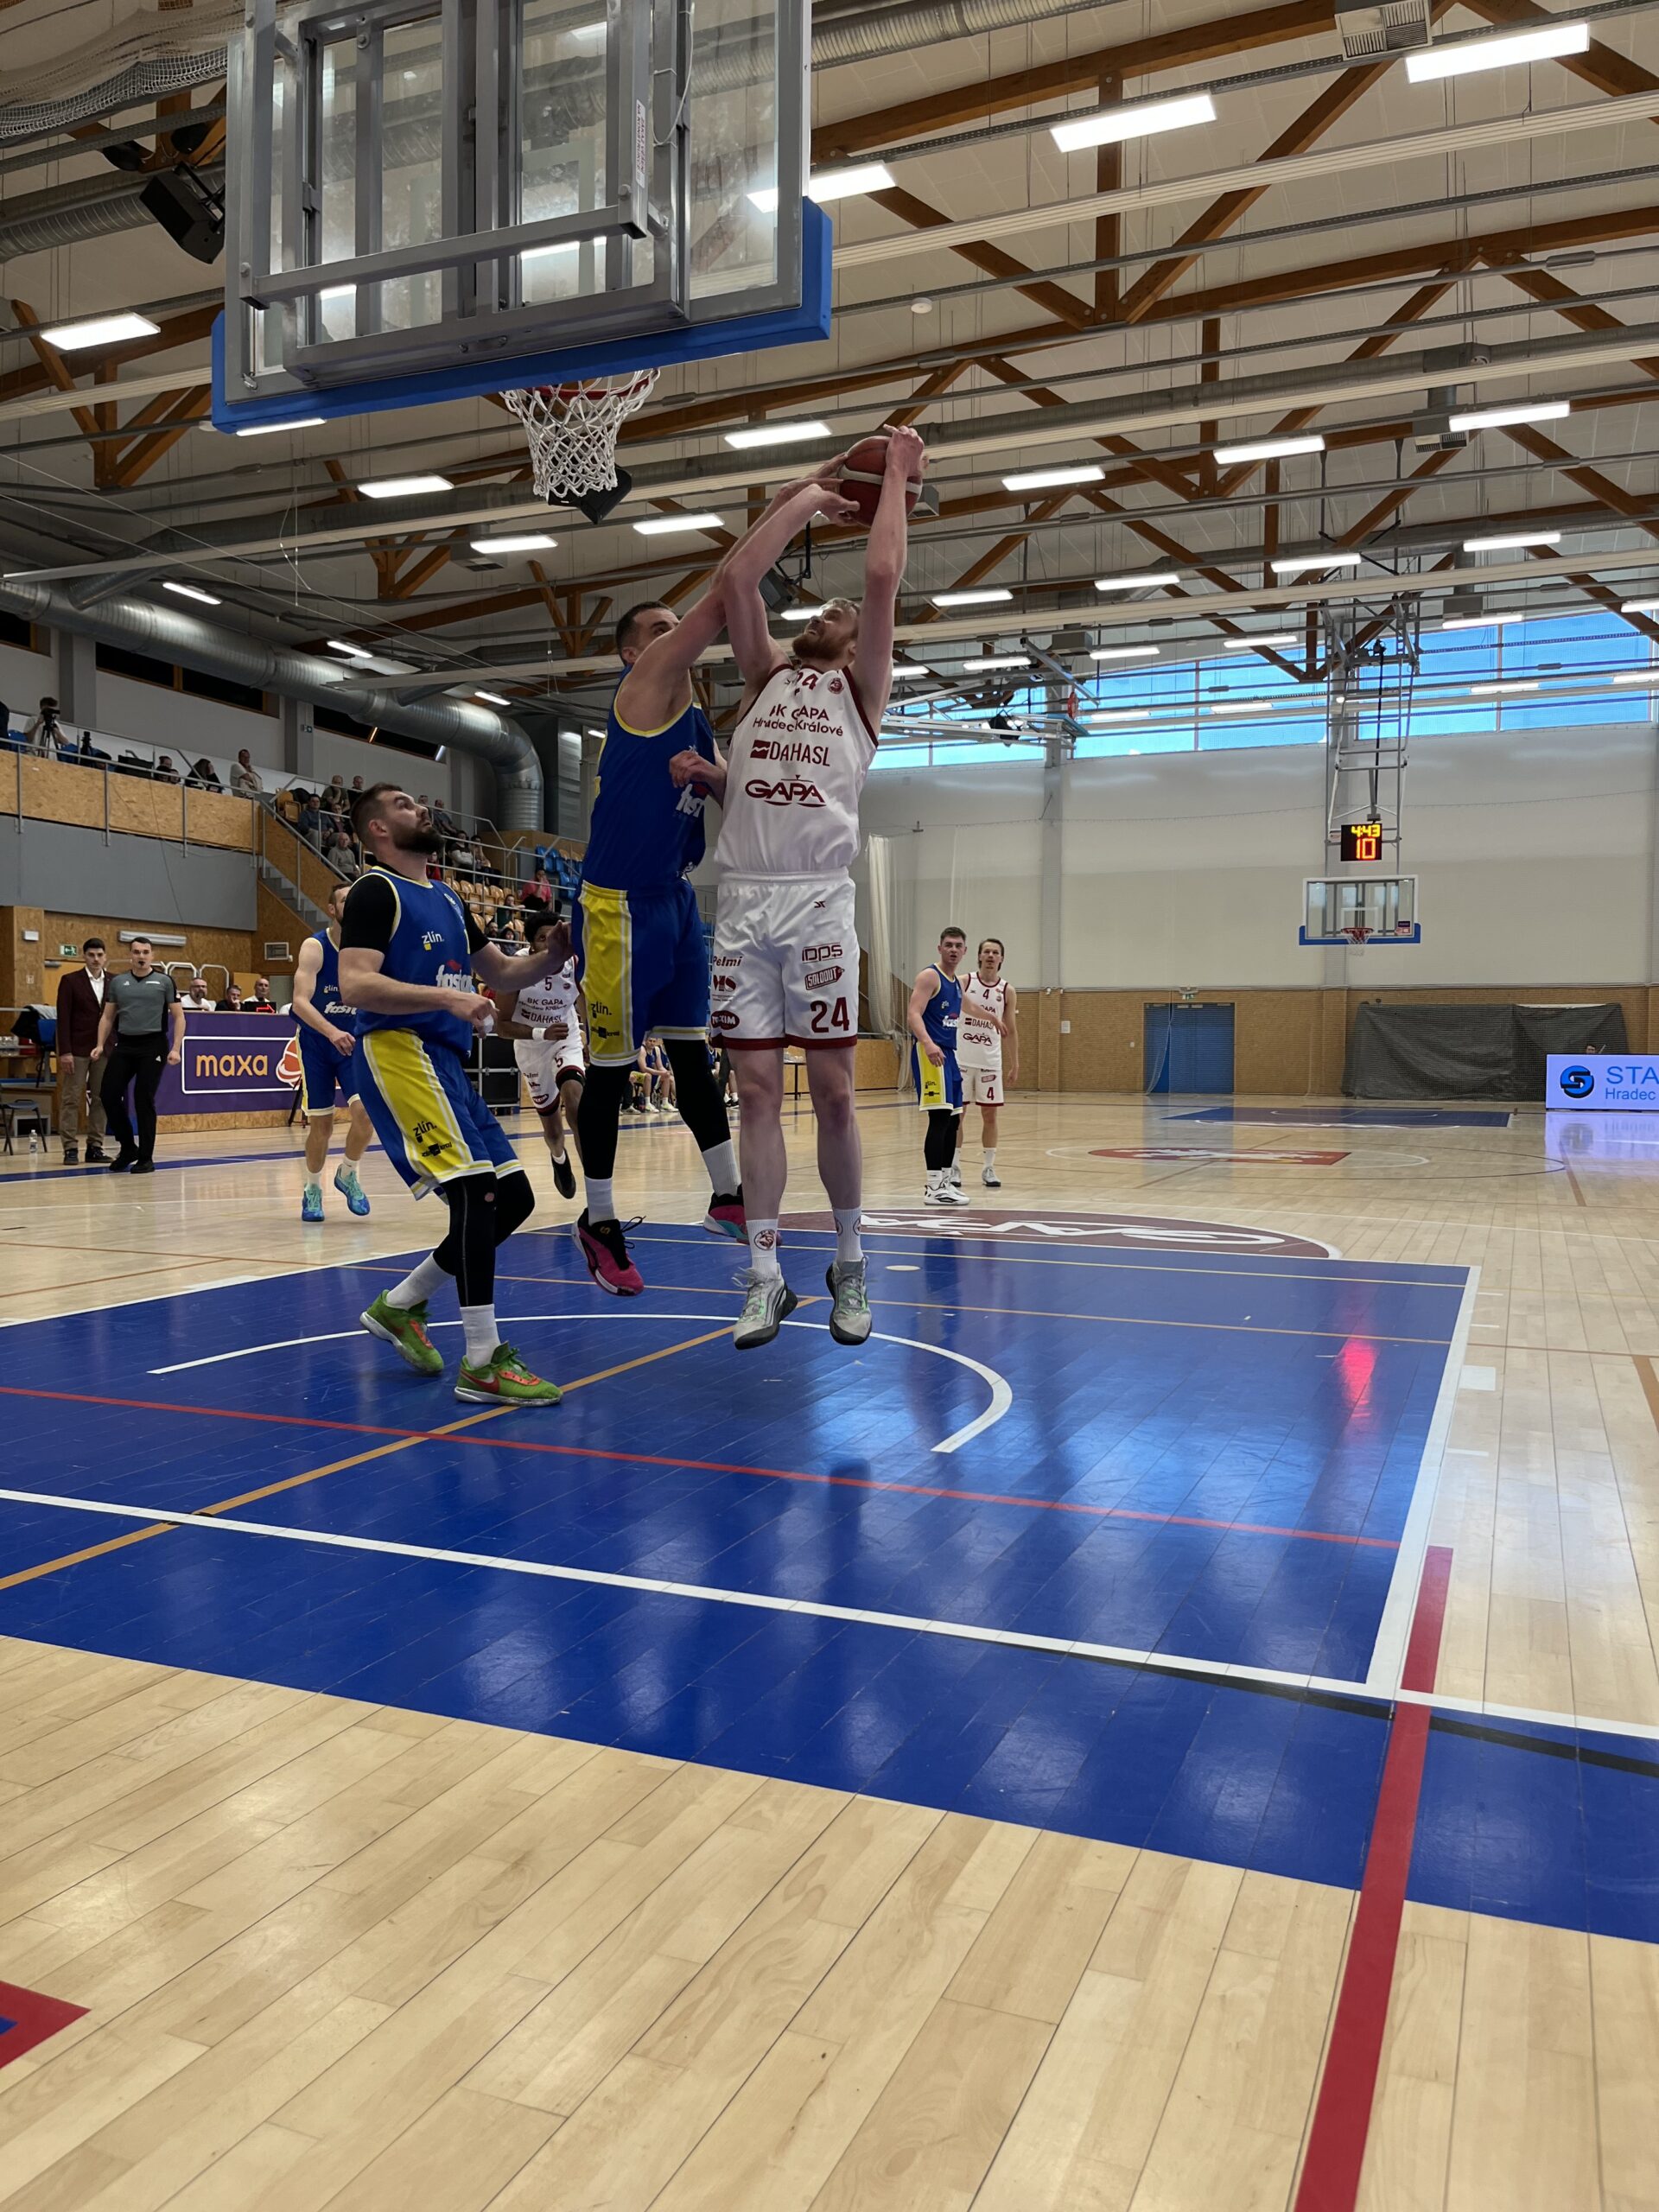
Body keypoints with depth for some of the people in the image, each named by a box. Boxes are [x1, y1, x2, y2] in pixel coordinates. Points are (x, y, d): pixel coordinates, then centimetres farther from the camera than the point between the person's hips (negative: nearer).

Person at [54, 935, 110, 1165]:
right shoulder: (70, 981, 0)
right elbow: (63, 1018, -5)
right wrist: (65, 1051, -12)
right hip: (77, 1049, -3)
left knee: (100, 1100, 5)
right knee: (72, 1100, -1)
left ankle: (95, 1147, 11)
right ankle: (70, 1149, 2)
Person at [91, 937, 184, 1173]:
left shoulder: (164, 981, 1)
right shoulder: (117, 982, 10)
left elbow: (178, 1016, 0)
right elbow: (107, 1016, 14)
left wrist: (176, 1048, -10)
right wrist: (100, 1044, 1)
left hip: (152, 1046, -3)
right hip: (123, 1046, 4)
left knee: (144, 1100, -4)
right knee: (110, 1095, -3)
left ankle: (146, 1158, 7)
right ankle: (127, 1147, 15)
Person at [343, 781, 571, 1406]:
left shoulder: (447, 900, 23)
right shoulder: (376, 891, -3)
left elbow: (501, 972, 27)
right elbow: (354, 985, -16)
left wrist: (551, 958, 6)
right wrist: (447, 996, -27)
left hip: (445, 1059, 9)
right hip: (399, 1050, -9)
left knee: (514, 1198, 7)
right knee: (477, 1188, -21)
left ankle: (399, 1305, 20)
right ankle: (483, 1362, -17)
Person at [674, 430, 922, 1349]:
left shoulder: (861, 690, 13)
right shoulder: (767, 674, 22)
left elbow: (882, 576, 4)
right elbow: (736, 576, 14)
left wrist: (897, 477, 14)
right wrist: (802, 500, 21)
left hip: (818, 902, -3)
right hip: (743, 902, 3)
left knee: (832, 1090, -2)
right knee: (756, 1088, 1)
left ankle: (849, 1264, 13)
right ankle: (766, 1278, 6)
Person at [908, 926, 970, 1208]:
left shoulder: (957, 983, 19)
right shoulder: (929, 976, -9)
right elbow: (913, 1014, -20)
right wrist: (928, 1043, -36)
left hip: (947, 1054, 10)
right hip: (929, 1052, -10)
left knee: (952, 1119, 11)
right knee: (940, 1116, -16)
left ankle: (945, 1181, 21)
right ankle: (934, 1188, -15)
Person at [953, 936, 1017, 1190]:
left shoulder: (1007, 991, 4)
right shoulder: (964, 981, -2)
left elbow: (1011, 1030, 8)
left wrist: (1015, 1065, 6)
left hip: (990, 1061, 2)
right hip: (961, 1058, -2)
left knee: (989, 1114, 5)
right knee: (958, 1112, 0)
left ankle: (989, 1168, 12)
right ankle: (954, 1166, 7)